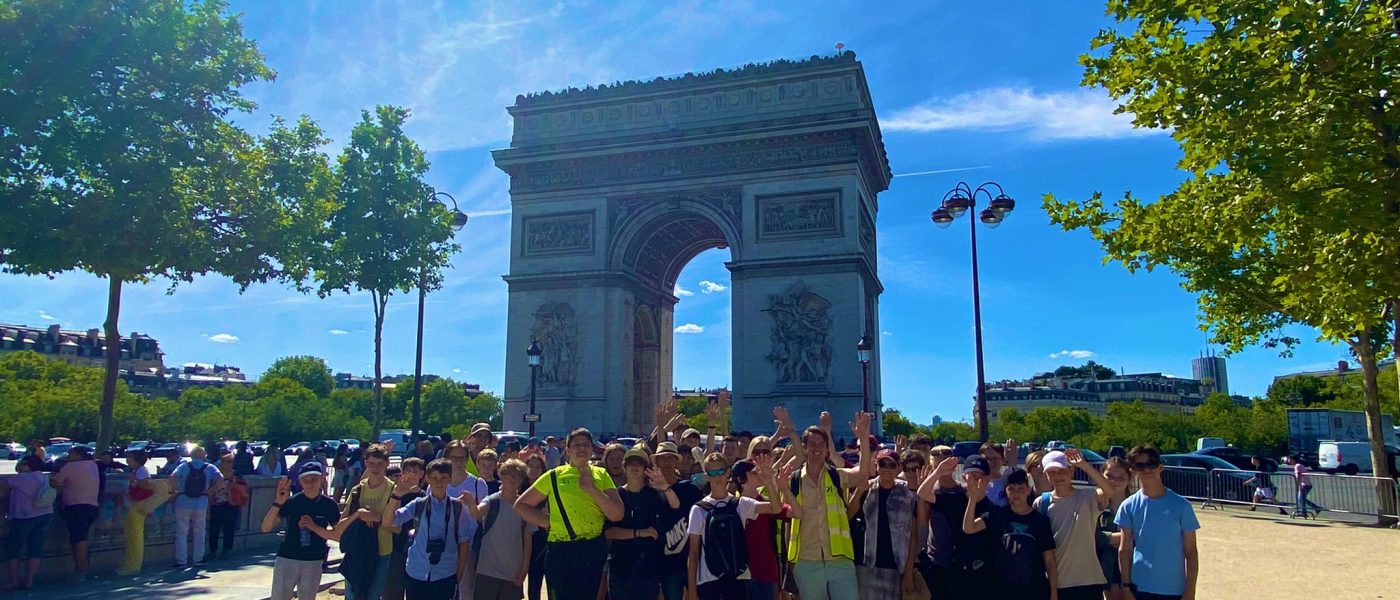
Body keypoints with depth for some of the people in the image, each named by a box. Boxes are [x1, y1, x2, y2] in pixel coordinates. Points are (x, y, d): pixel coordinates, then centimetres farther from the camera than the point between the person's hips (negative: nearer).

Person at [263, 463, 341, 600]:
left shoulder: (329, 505, -3)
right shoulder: (291, 501, -6)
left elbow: (338, 535, -2)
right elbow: (265, 528, -11)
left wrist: (314, 527, -15)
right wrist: (278, 503, -23)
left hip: (313, 563, 1)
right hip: (287, 559, -1)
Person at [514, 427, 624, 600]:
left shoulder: (601, 475, 7)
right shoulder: (554, 476, 3)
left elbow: (617, 515, -2)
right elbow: (520, 504, 9)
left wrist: (592, 489, -10)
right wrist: (547, 521, -2)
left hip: (594, 550, 2)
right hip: (561, 551, -2)